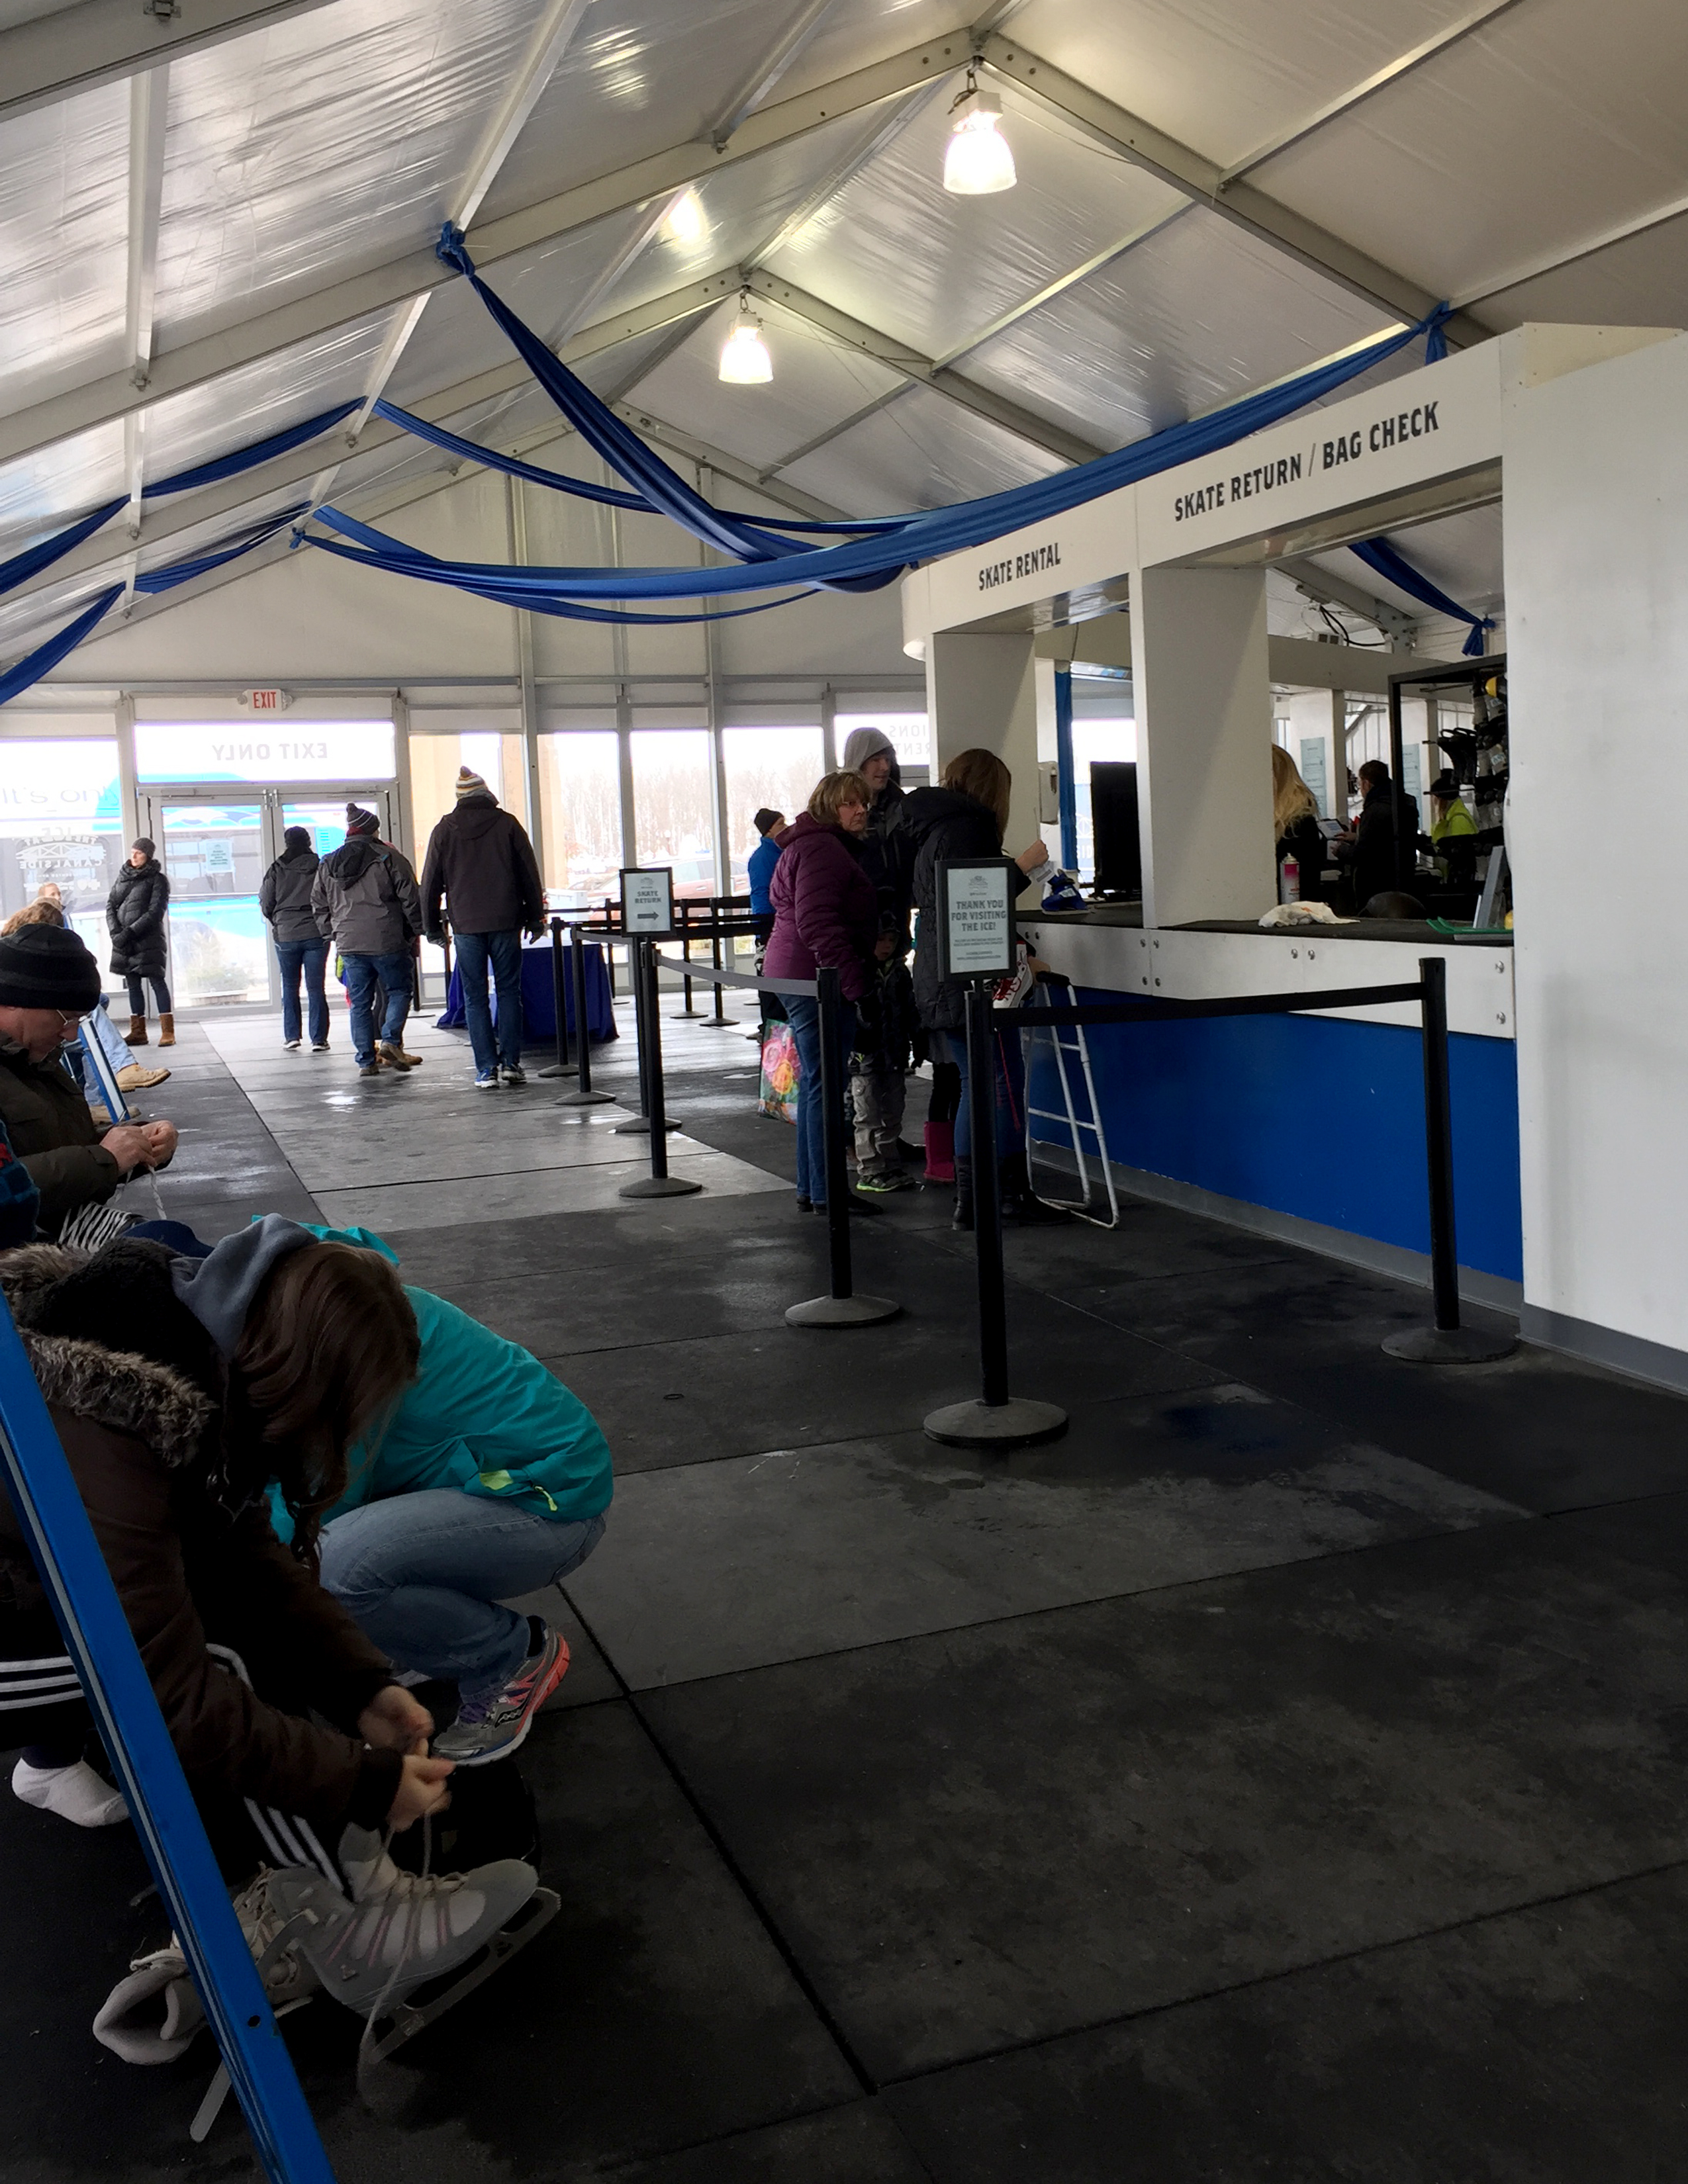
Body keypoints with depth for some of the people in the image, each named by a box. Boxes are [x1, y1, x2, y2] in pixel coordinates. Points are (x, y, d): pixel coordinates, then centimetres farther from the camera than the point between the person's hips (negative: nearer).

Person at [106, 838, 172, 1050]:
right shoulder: (122, 877, 14)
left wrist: (130, 931, -17)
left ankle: (167, 1031, -8)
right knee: (133, 985, 9)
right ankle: (138, 1031, 15)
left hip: (148, 939, -6)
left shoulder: (157, 880, -3)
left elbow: (155, 912, -11)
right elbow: (110, 905, 10)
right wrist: (115, 932, -6)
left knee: (156, 981, -8)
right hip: (123, 942, 6)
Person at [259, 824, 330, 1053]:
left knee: (290, 987, 13)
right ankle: (319, 1039, 1)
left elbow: (266, 905, 0)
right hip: (316, 933, 0)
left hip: (286, 935, 0)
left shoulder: (277, 870, -3)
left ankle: (291, 1036, 9)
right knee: (316, 987, 3)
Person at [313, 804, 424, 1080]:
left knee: (360, 1002, 9)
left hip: (349, 945, 4)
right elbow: (410, 899, -5)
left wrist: (334, 934, 22)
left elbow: (320, 907, 17)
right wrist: (416, 931, 4)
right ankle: (391, 1041, -8)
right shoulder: (388, 857, -3)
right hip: (387, 942, -4)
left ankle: (366, 1059, 7)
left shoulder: (327, 865, 13)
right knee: (399, 991, 10)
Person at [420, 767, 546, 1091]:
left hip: (466, 926, 0)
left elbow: (430, 884, 6)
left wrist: (433, 927, 14)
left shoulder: (444, 831, 4)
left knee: (475, 998, 3)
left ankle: (486, 1070, -1)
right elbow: (530, 875, 3)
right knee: (509, 992, 8)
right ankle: (510, 1063, 2)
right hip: (505, 924, 0)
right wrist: (535, 917, 11)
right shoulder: (507, 824, 2)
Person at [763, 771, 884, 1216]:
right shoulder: (822, 849, -13)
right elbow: (817, 923, -23)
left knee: (815, 1083, 14)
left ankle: (810, 1188, 20)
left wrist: (871, 947, 10)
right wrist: (852, 979, -23)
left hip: (799, 975, 11)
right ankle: (826, 1193, -5)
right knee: (826, 1085, -8)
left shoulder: (832, 847, 22)